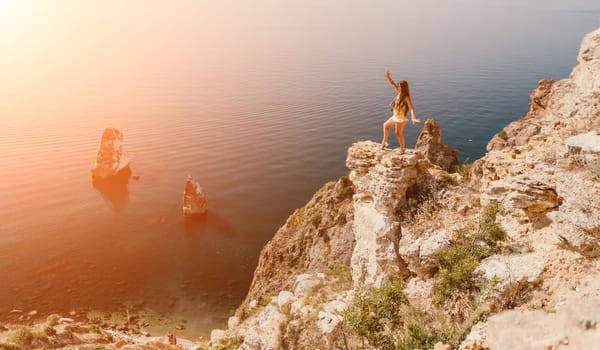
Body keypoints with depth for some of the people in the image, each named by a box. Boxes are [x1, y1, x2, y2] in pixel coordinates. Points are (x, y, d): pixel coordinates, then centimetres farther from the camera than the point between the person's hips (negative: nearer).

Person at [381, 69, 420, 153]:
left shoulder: (406, 97, -24)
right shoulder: (399, 93, -1)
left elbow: (411, 108, -32)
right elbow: (393, 84, 4)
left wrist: (413, 117, -47)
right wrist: (388, 77, -13)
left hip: (401, 118, -10)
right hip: (395, 116, 10)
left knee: (398, 133, -1)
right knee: (386, 125, 24)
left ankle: (402, 149, 14)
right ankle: (384, 142, 37)